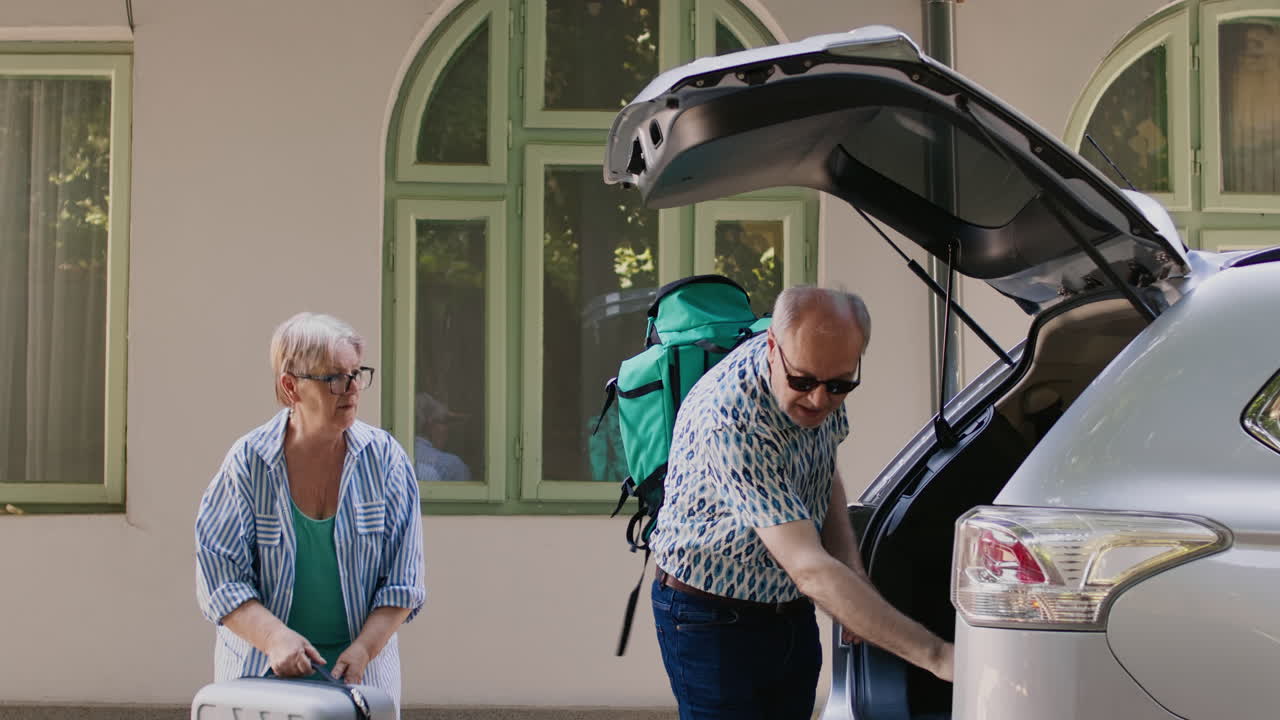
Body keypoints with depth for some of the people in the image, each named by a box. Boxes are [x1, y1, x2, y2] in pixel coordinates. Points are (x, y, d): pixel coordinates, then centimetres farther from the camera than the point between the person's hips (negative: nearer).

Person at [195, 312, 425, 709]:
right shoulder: (248, 463, -6)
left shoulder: (385, 459, -2)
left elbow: (402, 580, -1)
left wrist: (363, 649, -13)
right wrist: (275, 638, -22)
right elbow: (219, 578, -8)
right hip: (260, 668, -1)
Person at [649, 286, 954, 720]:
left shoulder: (823, 390, -9)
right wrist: (935, 656, -38)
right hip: (713, 622, -7)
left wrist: (852, 572, -5)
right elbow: (809, 569, -37)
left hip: (793, 615, 7)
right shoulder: (729, 422, -33)